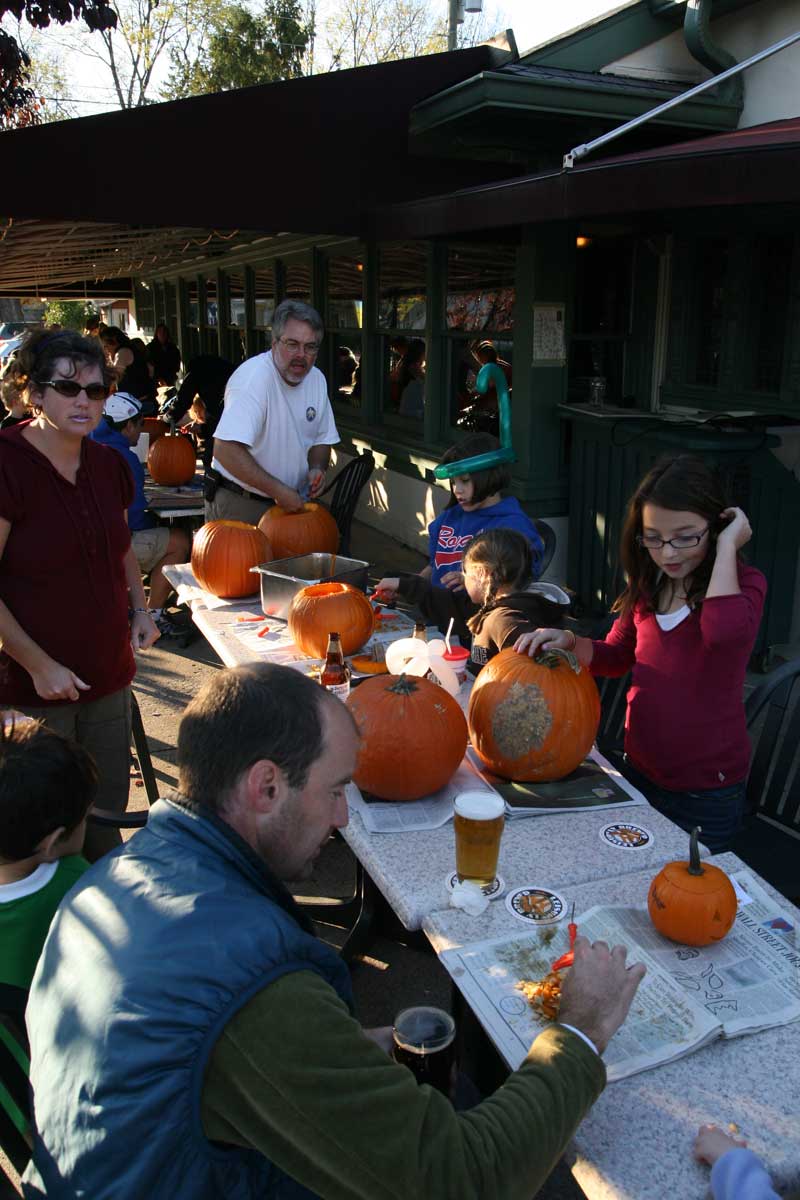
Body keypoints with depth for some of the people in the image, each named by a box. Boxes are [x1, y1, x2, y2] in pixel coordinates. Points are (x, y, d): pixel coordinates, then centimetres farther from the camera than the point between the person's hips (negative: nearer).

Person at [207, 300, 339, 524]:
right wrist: (278, 490, -30)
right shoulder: (254, 377, -23)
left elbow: (322, 439, 15)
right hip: (238, 504, -7)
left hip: (290, 503, 7)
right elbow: (225, 450, -32)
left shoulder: (317, 379, 1)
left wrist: (316, 468, -7)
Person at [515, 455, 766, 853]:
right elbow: (617, 655, 12)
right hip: (640, 770, 6)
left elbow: (724, 630, -38)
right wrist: (569, 641, -7)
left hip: (706, 793, -5)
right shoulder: (648, 584, 2)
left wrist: (726, 547, -25)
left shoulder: (743, 583, -15)